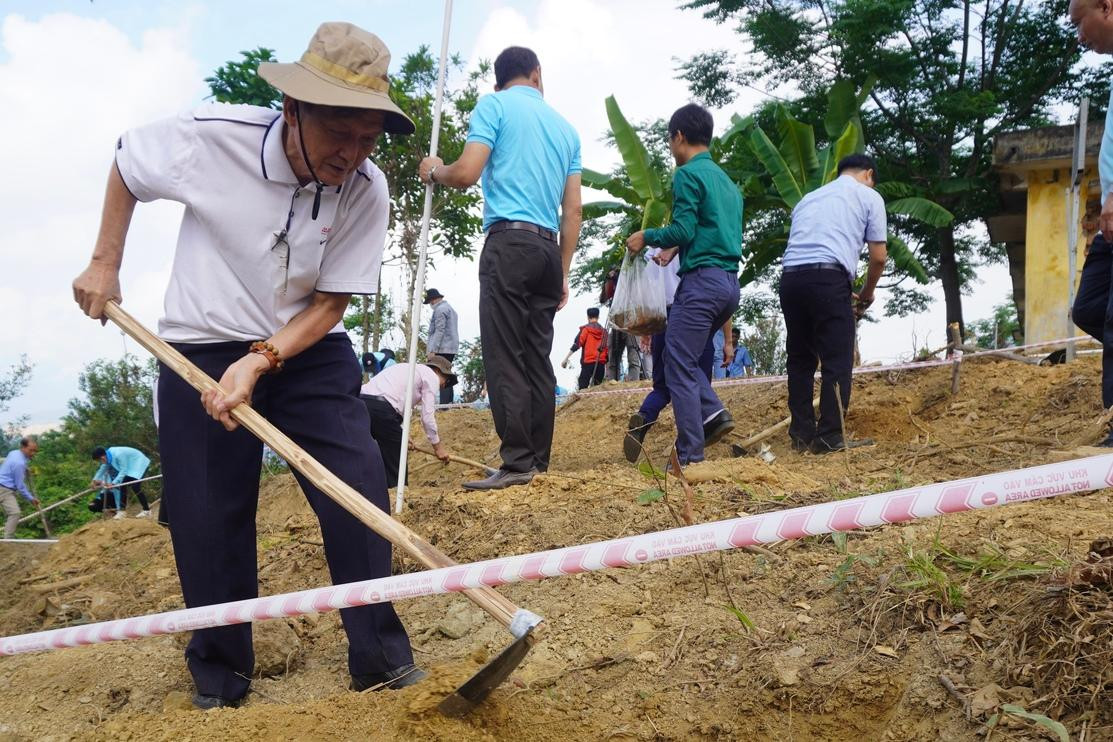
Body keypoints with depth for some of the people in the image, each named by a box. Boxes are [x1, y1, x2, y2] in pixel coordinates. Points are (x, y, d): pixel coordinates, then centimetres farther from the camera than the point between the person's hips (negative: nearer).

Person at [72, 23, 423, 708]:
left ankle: (381, 657, 3)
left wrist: (260, 362, -24)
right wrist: (105, 263, 1)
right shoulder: (211, 139, -22)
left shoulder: (366, 190, -18)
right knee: (208, 517, 1)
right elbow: (125, 165, 0)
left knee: (358, 490, -12)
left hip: (309, 350, 1)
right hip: (203, 348, -1)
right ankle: (219, 678, 19)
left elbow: (330, 302, -12)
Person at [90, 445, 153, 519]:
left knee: (135, 486, -17)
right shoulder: (108, 456, -7)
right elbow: (103, 468, 6)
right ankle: (122, 511, 8)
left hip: (139, 463, -9)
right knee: (123, 485, 2)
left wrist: (114, 483, -32)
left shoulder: (118, 455, -34)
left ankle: (147, 511, -8)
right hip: (130, 466, 9)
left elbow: (123, 471, -30)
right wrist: (95, 479, -2)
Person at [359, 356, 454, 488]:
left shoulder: (409, 369, 34)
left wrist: (401, 437, 27)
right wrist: (438, 446, 13)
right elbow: (427, 416, 3)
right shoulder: (432, 376, 10)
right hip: (381, 408, -8)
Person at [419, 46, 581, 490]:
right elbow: (573, 210, 16)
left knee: (505, 358, -8)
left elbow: (466, 174, -9)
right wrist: (563, 272, 19)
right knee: (537, 358, 8)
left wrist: (434, 171, 13)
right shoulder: (565, 127, 20)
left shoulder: (494, 105, 3)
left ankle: (517, 462, -12)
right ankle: (539, 462, 8)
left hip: (509, 241, -6)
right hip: (549, 248, 6)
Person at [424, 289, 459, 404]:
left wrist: (432, 350, -17)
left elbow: (439, 331, -16)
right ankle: (449, 403, 13)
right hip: (452, 349, 10)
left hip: (442, 349, -10)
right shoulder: (450, 308, 22)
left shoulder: (440, 310, -9)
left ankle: (444, 404, -18)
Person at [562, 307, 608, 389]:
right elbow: (607, 350, 15)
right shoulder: (604, 331, 14)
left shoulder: (585, 329, 2)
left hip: (588, 363, -4)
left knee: (582, 388, -7)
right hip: (601, 363, 4)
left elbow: (576, 345, -7)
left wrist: (566, 359, -7)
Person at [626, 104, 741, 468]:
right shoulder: (727, 181, 21)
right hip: (730, 284, 9)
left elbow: (683, 230, -14)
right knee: (685, 357, 20)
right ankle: (713, 413, 3)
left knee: (679, 366, -4)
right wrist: (675, 250, 32)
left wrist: (647, 237, 3)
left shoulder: (688, 174, -6)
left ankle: (690, 455, -5)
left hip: (702, 281, -9)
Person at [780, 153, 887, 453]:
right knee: (837, 360, -1)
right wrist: (867, 293, 28)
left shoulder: (809, 197, 30)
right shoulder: (869, 196, 14)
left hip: (790, 277, 6)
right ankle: (830, 436, -3)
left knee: (800, 359, 13)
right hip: (828, 277, -6)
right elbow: (878, 257, 10)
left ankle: (802, 433, 15)